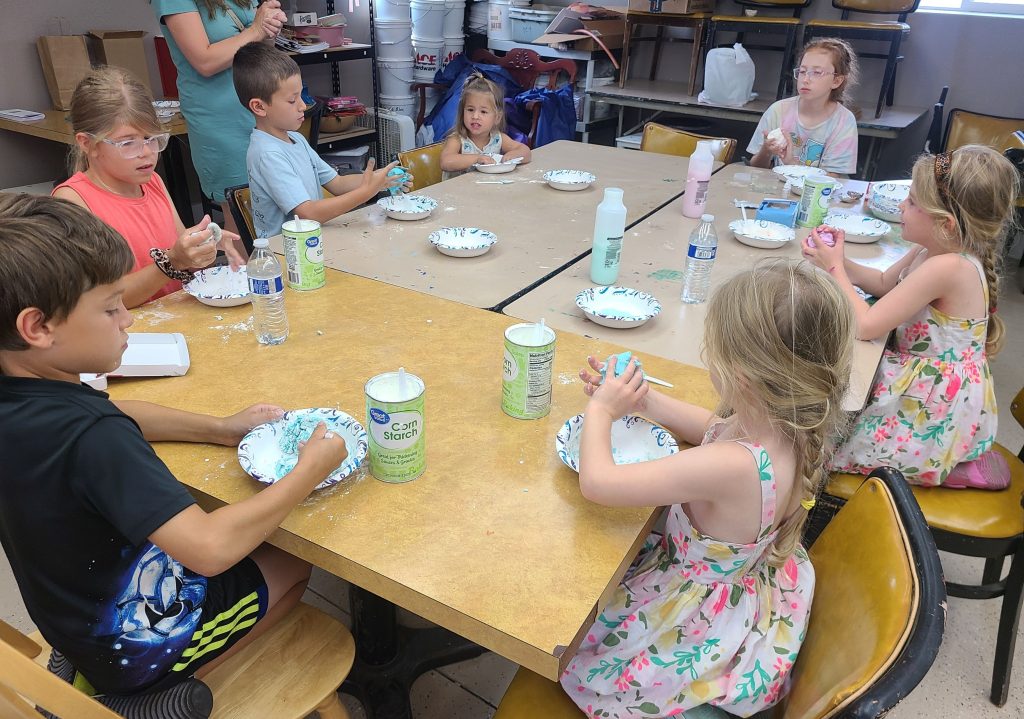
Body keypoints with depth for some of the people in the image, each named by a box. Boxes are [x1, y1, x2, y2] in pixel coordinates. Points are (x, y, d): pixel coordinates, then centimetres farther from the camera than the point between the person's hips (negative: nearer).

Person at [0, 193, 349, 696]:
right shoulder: (90, 437, -38)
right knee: (293, 564, 14)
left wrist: (221, 427, -1)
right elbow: (210, 548, -45)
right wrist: (308, 472, -31)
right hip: (136, 646, -7)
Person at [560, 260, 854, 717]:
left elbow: (596, 482, -35)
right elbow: (715, 428, 7)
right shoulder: (793, 428, -17)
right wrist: (641, 400, 2)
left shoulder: (731, 467, -42)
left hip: (705, 623, -7)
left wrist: (601, 411, -17)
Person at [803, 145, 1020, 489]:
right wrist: (838, 260, -2)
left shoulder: (947, 268, -31)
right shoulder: (934, 251, -3)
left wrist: (834, 268, -17)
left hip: (938, 409, -9)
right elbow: (884, 283, 14)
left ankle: (944, 469, 9)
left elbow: (866, 325, -29)